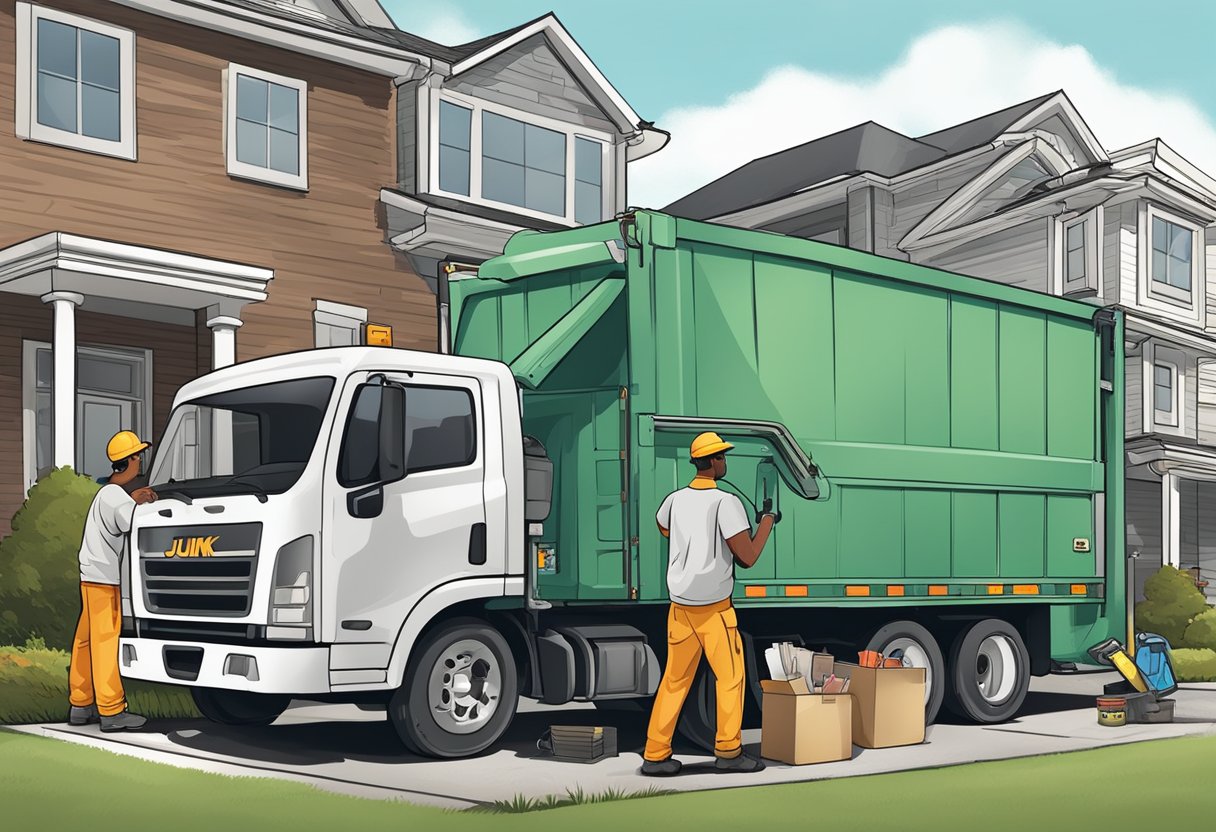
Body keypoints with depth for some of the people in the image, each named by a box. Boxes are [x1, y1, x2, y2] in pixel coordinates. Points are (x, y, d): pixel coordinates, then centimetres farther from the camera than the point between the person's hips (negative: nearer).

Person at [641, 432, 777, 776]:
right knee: (730, 676, 8)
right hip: (714, 607, -6)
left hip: (679, 604, 6)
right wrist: (766, 523, 0)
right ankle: (728, 751, 11)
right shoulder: (726, 502, -13)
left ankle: (655, 755, 11)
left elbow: (662, 527, 30)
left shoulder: (676, 500, 5)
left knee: (674, 680, 10)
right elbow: (748, 557, -14)